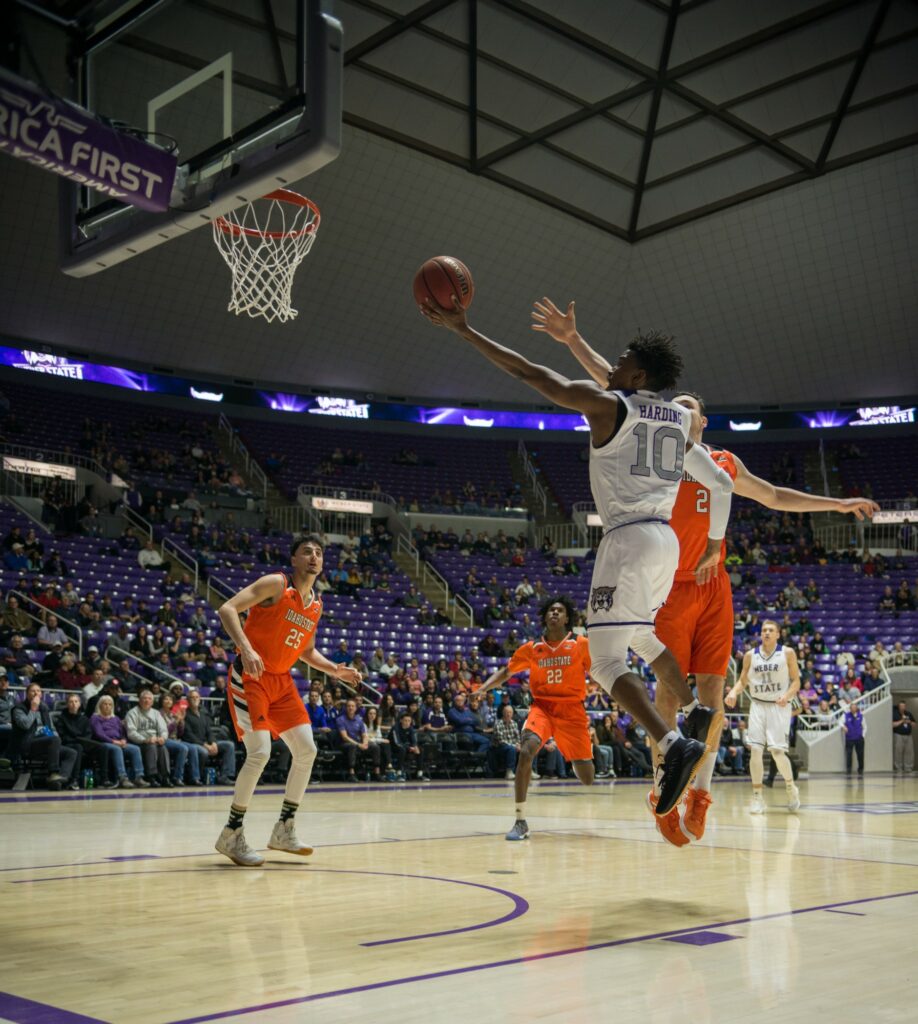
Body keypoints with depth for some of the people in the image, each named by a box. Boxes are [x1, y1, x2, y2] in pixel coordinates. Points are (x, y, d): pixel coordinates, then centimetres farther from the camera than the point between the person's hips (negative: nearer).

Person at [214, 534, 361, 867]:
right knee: (259, 753, -16)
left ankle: (284, 830, 15)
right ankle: (231, 836, -2)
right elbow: (227, 609, -21)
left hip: (282, 681, 8)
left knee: (307, 750, 3)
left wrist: (335, 670, 8)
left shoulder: (316, 605, 10)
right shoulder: (276, 584, -13)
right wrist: (246, 648, -34)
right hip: (250, 677, -8)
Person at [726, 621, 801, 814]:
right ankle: (757, 796, 2)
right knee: (755, 750, -7)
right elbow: (743, 680, 11)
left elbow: (796, 681, 1)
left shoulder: (787, 653, -1)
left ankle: (791, 788, 18)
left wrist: (787, 695, -18)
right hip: (758, 706, 2)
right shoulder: (750, 655, 5)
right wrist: (733, 692, -10)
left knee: (777, 751, -9)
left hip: (779, 706, -2)